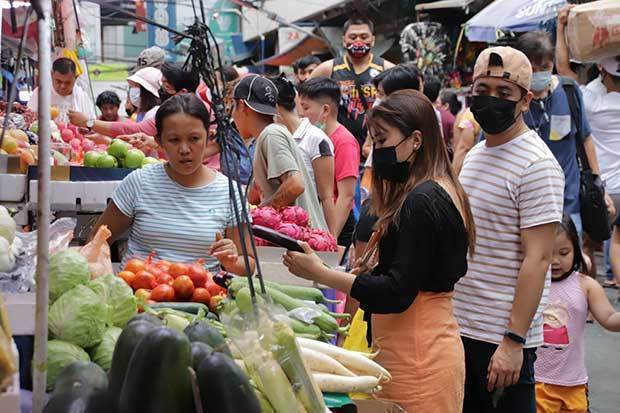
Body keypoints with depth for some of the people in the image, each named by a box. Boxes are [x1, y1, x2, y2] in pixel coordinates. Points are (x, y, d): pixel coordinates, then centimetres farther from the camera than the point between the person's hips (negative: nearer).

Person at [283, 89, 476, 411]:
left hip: (417, 357, -10)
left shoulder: (422, 201, -17)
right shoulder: (444, 192, 14)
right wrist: (372, 270, 7)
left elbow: (397, 293, -20)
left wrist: (319, 273, -18)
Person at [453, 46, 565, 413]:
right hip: (460, 327, 8)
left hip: (504, 338, -8)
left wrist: (513, 341, -22)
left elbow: (538, 259, -19)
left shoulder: (537, 164, -14)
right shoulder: (475, 155, 11)